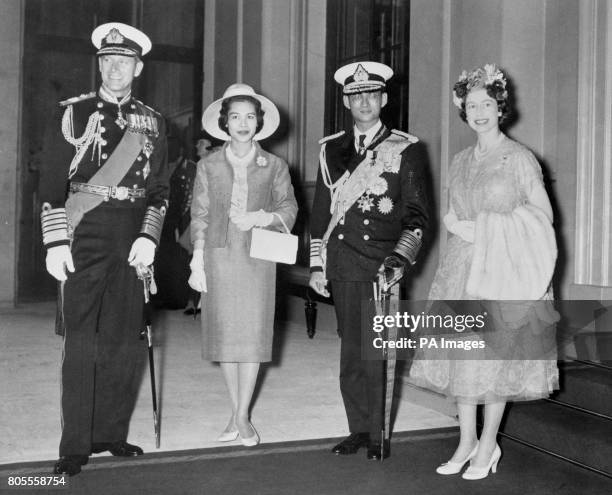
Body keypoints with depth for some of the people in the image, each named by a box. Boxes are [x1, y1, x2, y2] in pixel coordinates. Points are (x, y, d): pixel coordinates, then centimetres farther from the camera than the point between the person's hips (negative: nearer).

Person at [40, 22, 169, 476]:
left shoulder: (152, 122, 11)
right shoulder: (75, 112, 3)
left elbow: (160, 188, 9)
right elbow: (51, 180, -1)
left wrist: (149, 238, -4)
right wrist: (55, 243, -9)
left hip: (134, 242, 3)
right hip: (85, 237, -3)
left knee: (127, 341, 8)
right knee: (82, 340, -3)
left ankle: (112, 432, 23)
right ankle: (75, 445, 6)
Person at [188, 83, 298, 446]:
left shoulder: (275, 166, 6)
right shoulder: (208, 166, 7)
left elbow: (289, 209, 7)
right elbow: (200, 216, 7)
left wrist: (264, 218, -13)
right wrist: (197, 262, 1)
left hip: (257, 257, -1)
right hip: (219, 256, 1)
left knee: (253, 334, -4)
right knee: (225, 335, 3)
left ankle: (242, 417, 7)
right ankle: (236, 414, 17)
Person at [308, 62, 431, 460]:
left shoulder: (406, 150, 3)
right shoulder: (331, 149, 14)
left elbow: (417, 215, -1)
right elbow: (321, 211, 16)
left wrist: (399, 259, -15)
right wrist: (317, 265, 11)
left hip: (382, 267, -3)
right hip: (343, 268, 3)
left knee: (375, 354, -4)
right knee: (352, 353, 7)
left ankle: (378, 435, 10)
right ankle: (359, 430, 19)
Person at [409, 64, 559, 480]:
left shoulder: (520, 158, -3)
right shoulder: (461, 161, 13)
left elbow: (544, 215, -4)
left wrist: (490, 229, -11)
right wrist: (462, 227, -5)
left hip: (504, 267, -5)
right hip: (462, 267, 5)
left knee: (496, 355, 0)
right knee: (461, 352, 4)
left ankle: (488, 445, 14)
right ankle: (467, 441, 17)